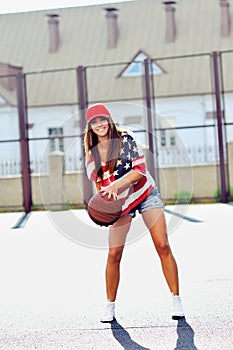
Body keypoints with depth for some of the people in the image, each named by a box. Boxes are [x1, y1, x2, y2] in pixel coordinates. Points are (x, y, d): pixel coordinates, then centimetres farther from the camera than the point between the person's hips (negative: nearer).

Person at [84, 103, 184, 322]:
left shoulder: (126, 139, -9)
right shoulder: (91, 154, 2)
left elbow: (140, 169, -17)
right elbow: (99, 184, 11)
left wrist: (116, 185, -28)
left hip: (146, 195, -2)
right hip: (120, 204, 2)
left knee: (163, 247, -10)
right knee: (113, 254, -6)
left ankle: (176, 301, -3)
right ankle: (110, 307, 8)